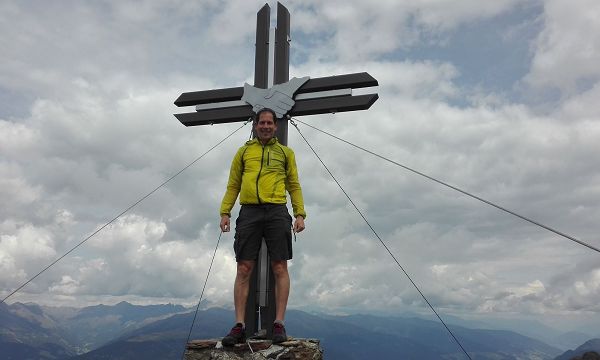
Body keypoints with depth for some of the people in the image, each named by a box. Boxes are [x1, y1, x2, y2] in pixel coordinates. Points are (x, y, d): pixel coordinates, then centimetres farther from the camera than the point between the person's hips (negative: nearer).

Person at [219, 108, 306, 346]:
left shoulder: (286, 152, 17)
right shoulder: (243, 151, 19)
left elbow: (294, 186, 12)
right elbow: (233, 186, 15)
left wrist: (300, 214, 0)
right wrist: (225, 212, 2)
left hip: (277, 212, -1)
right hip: (249, 212, 1)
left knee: (280, 268, -4)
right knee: (243, 269, -3)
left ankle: (279, 324, 1)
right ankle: (239, 326, 1)